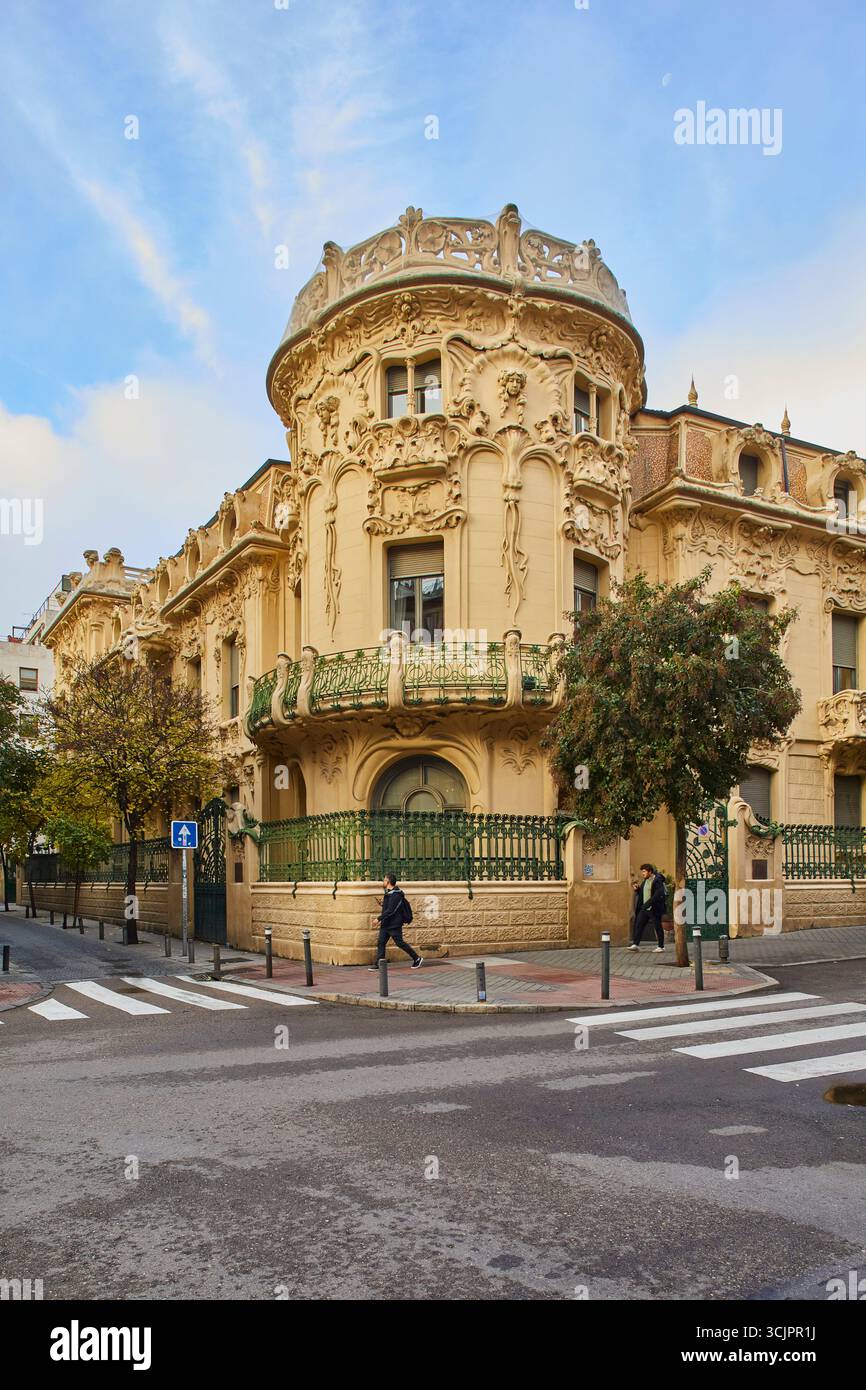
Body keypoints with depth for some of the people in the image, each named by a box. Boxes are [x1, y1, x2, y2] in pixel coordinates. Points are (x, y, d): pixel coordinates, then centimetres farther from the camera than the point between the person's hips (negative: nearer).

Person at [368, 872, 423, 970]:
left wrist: (379, 918, -23)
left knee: (400, 943, -1)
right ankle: (377, 964, 4)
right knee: (380, 943, 3)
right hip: (385, 924, 9)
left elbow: (390, 910, -25)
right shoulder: (388, 893, 12)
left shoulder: (396, 895, -20)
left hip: (394, 925, -9)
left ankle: (417, 959, 13)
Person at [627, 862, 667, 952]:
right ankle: (635, 944, 0)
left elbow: (658, 895, -22)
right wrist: (637, 889, 3)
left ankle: (661, 947, 12)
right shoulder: (644, 881, 14)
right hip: (644, 908, 8)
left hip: (654, 909, -8)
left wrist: (647, 904, -27)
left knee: (658, 927, 2)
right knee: (638, 925, 0)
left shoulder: (657, 881, -13)